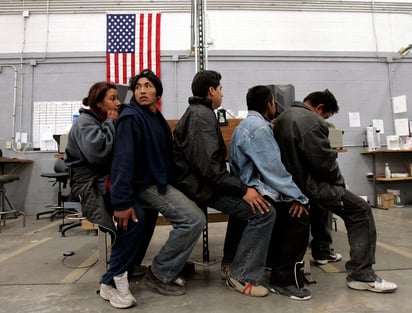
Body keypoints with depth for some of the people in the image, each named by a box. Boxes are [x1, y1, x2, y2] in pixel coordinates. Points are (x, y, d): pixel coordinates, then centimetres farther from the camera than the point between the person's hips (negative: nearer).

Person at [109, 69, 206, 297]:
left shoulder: (157, 117, 13)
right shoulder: (131, 117, -16)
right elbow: (123, 160, -25)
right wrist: (122, 201, -30)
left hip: (161, 181, 10)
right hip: (147, 184, -10)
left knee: (193, 217, 17)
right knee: (194, 220, -16)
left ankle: (175, 261, 28)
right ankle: (159, 274, -1)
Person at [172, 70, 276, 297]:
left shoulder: (196, 112, 19)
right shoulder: (202, 115, -14)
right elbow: (208, 164, -26)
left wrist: (239, 185, 15)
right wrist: (242, 189, -23)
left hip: (201, 181, 11)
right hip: (203, 186, -11)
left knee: (248, 205, 22)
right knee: (264, 211, -16)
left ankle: (233, 263, 24)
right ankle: (242, 276, -4)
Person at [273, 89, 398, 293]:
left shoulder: (283, 118, 14)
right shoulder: (312, 122, -17)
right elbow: (325, 161, -19)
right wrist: (339, 182, 1)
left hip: (289, 181, 10)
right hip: (307, 184, -10)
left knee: (326, 197, 35)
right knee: (361, 211, -2)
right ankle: (361, 275, -1)